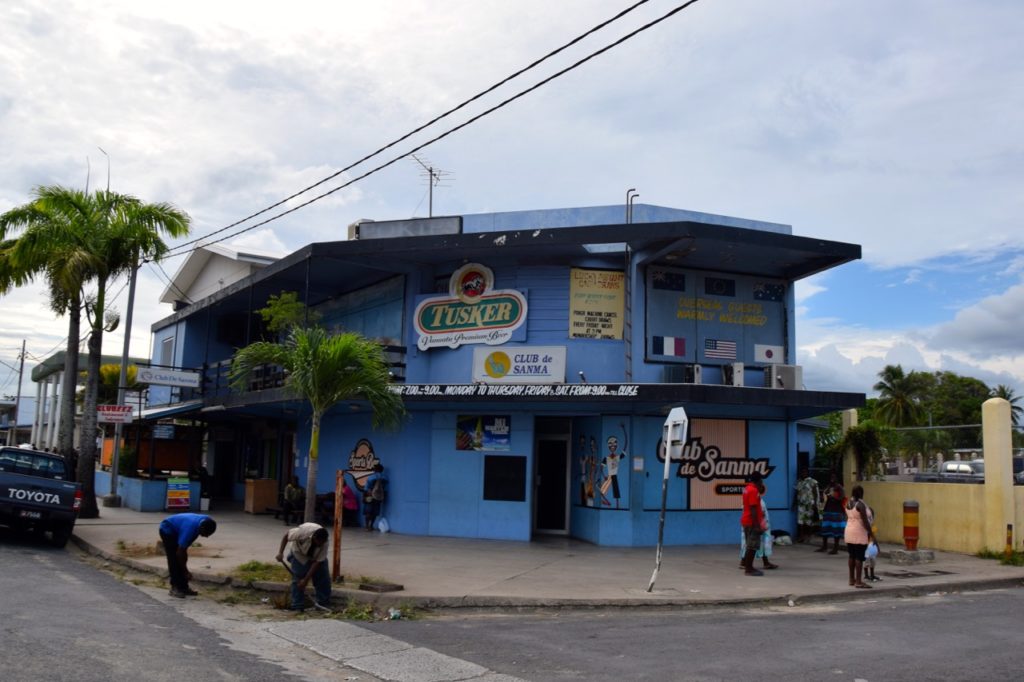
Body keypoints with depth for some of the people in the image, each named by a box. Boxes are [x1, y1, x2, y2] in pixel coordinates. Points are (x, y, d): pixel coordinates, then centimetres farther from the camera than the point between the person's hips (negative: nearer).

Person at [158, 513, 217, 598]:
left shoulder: (206, 521, -19)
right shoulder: (189, 529, -40)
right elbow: (179, 552, -32)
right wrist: (186, 572, -26)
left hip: (177, 530, 8)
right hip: (167, 530, -8)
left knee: (181, 559, 3)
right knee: (174, 560, -14)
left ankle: (183, 587, 6)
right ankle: (175, 588, -10)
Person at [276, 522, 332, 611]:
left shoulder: (324, 544, -33)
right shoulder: (303, 532, -41)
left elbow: (317, 562, -28)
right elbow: (287, 534, -24)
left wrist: (306, 580, -29)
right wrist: (280, 552, -26)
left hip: (317, 556, 2)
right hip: (300, 554, -2)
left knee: (323, 578, -3)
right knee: (298, 579, -11)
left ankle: (324, 604, 11)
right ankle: (297, 607, -2)